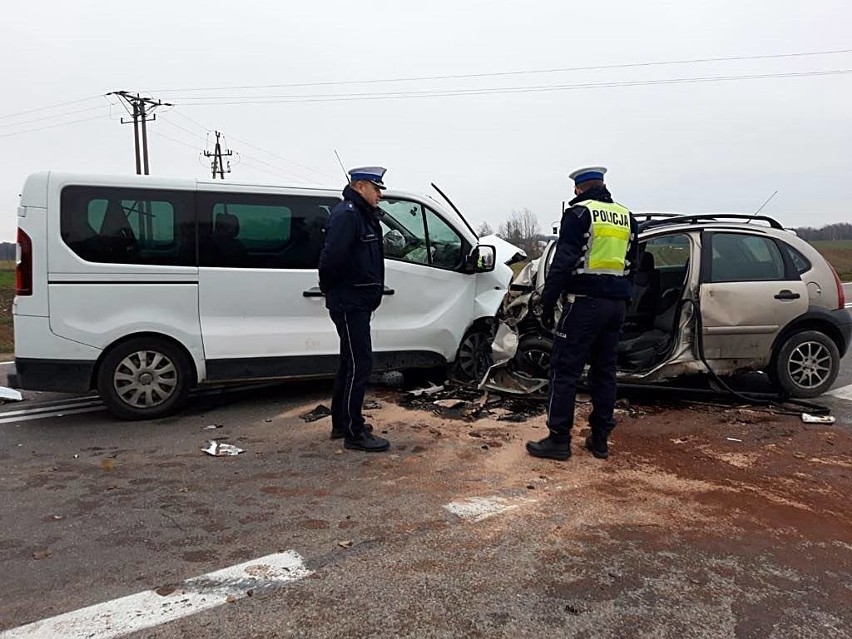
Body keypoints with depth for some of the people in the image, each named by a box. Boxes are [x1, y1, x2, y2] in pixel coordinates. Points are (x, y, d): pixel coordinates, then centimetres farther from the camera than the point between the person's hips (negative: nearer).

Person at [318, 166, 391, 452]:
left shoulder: (364, 216, 17)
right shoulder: (346, 215, -17)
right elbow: (332, 256, -28)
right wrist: (330, 288, -13)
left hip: (358, 303, 11)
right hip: (349, 303, -11)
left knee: (350, 364, 17)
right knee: (360, 364, -8)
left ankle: (341, 423, 29)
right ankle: (354, 433, 0)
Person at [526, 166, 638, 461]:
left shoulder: (579, 213, -7)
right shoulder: (626, 217, 16)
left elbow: (563, 262, -14)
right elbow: (631, 265, 19)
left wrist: (547, 303, -10)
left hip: (584, 301, -7)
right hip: (616, 303, 7)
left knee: (565, 370, -2)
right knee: (604, 370, 13)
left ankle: (559, 439, 0)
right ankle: (600, 439, 18)